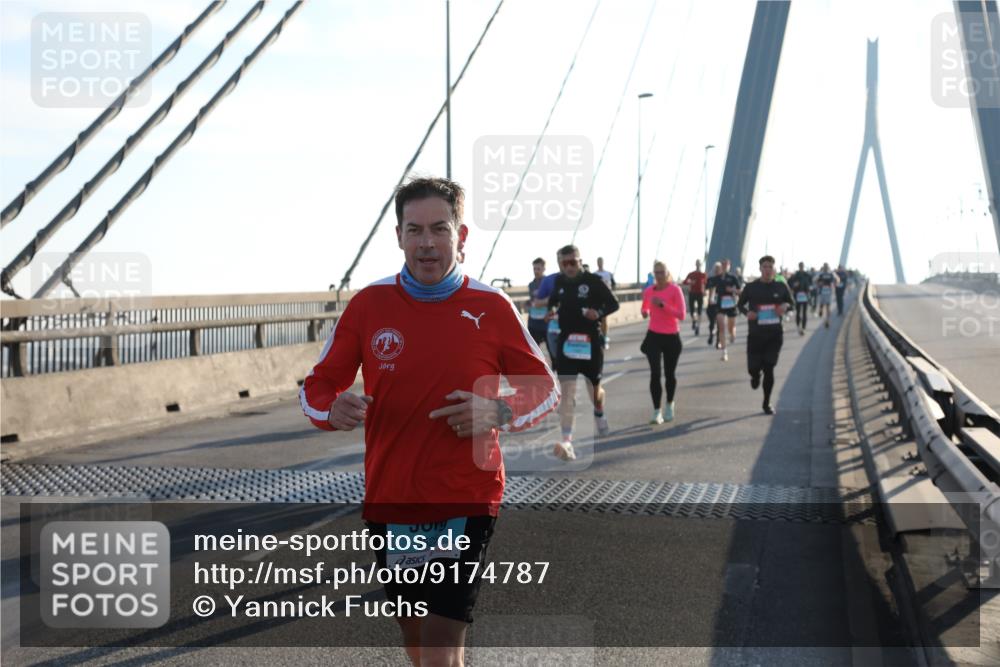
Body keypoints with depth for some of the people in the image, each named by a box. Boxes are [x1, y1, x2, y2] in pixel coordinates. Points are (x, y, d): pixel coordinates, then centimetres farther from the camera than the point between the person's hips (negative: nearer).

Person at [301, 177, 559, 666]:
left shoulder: (492, 307, -5)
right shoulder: (369, 304, -2)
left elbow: (544, 389, 5)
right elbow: (316, 388, 5)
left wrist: (498, 414, -16)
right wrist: (334, 411, -20)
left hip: (466, 503, -3)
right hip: (389, 501, 3)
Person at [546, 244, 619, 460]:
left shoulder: (593, 281, -8)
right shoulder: (559, 281, 3)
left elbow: (613, 303, -3)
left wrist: (599, 312, -22)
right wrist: (552, 309, 2)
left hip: (590, 342, -1)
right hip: (566, 342, 2)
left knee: (594, 389, 16)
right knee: (566, 391, -11)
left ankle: (599, 415, 51)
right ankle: (567, 442, -14)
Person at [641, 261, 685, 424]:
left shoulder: (675, 290, -8)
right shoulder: (648, 291, 2)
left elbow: (681, 315, -14)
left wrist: (663, 305, -23)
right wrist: (645, 312, -3)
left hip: (671, 337, -1)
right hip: (654, 336, 1)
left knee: (669, 374, 11)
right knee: (655, 374, -10)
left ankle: (669, 406, 34)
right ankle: (657, 411, -7)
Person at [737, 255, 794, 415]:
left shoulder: (781, 287, 2)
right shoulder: (751, 287, -2)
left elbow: (791, 302, 14)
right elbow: (740, 304, 8)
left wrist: (785, 306, -10)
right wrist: (747, 312, -14)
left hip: (774, 335, 0)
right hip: (755, 334, 0)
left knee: (769, 369, -3)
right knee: (753, 368, -2)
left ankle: (766, 403, 12)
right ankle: (756, 376, 40)